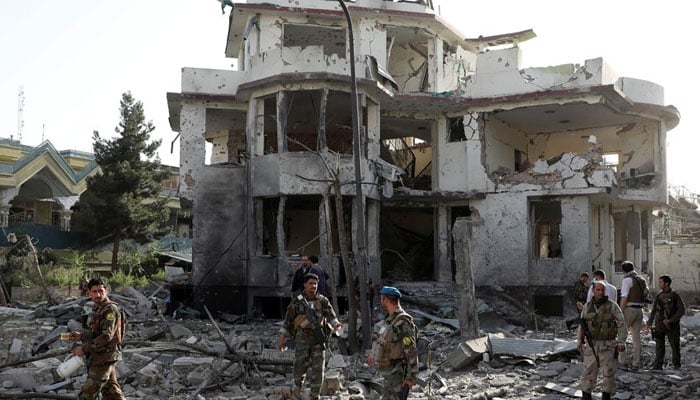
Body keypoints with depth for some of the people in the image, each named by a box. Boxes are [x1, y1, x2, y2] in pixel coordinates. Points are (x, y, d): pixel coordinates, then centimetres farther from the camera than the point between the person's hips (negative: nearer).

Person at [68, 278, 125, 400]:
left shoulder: (110, 309, -17)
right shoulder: (97, 308, 13)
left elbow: (106, 336, -23)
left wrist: (84, 348, -20)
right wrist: (81, 335, 9)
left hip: (104, 358, -9)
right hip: (105, 357, 9)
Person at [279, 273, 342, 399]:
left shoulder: (323, 301, 3)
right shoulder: (297, 301, -1)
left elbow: (331, 316, -7)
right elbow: (288, 320, 3)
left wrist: (336, 323, -29)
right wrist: (282, 337, -1)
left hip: (318, 339, 2)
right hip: (302, 339, -2)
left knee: (318, 369, 1)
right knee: (300, 367, -1)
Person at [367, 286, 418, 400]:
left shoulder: (403, 322, -20)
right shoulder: (390, 319, 9)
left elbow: (411, 351, -22)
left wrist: (411, 376, -22)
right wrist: (373, 355, 36)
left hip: (398, 373, -10)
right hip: (389, 372, 10)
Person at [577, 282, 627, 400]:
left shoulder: (612, 306, -7)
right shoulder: (587, 306, 3)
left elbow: (621, 324, -8)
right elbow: (582, 325, 10)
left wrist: (621, 342, -17)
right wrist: (580, 341, 3)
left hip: (608, 345, -2)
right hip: (591, 345, 2)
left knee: (608, 373, 2)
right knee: (588, 372, 2)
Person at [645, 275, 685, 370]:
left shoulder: (675, 296, -3)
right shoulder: (658, 296, 9)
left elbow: (682, 310, -6)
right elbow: (653, 310, 13)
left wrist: (670, 320, -14)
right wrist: (649, 323, 2)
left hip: (672, 325, -3)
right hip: (660, 324, 3)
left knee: (675, 345, 1)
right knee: (659, 345, 1)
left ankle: (677, 365, 14)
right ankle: (658, 365, 4)